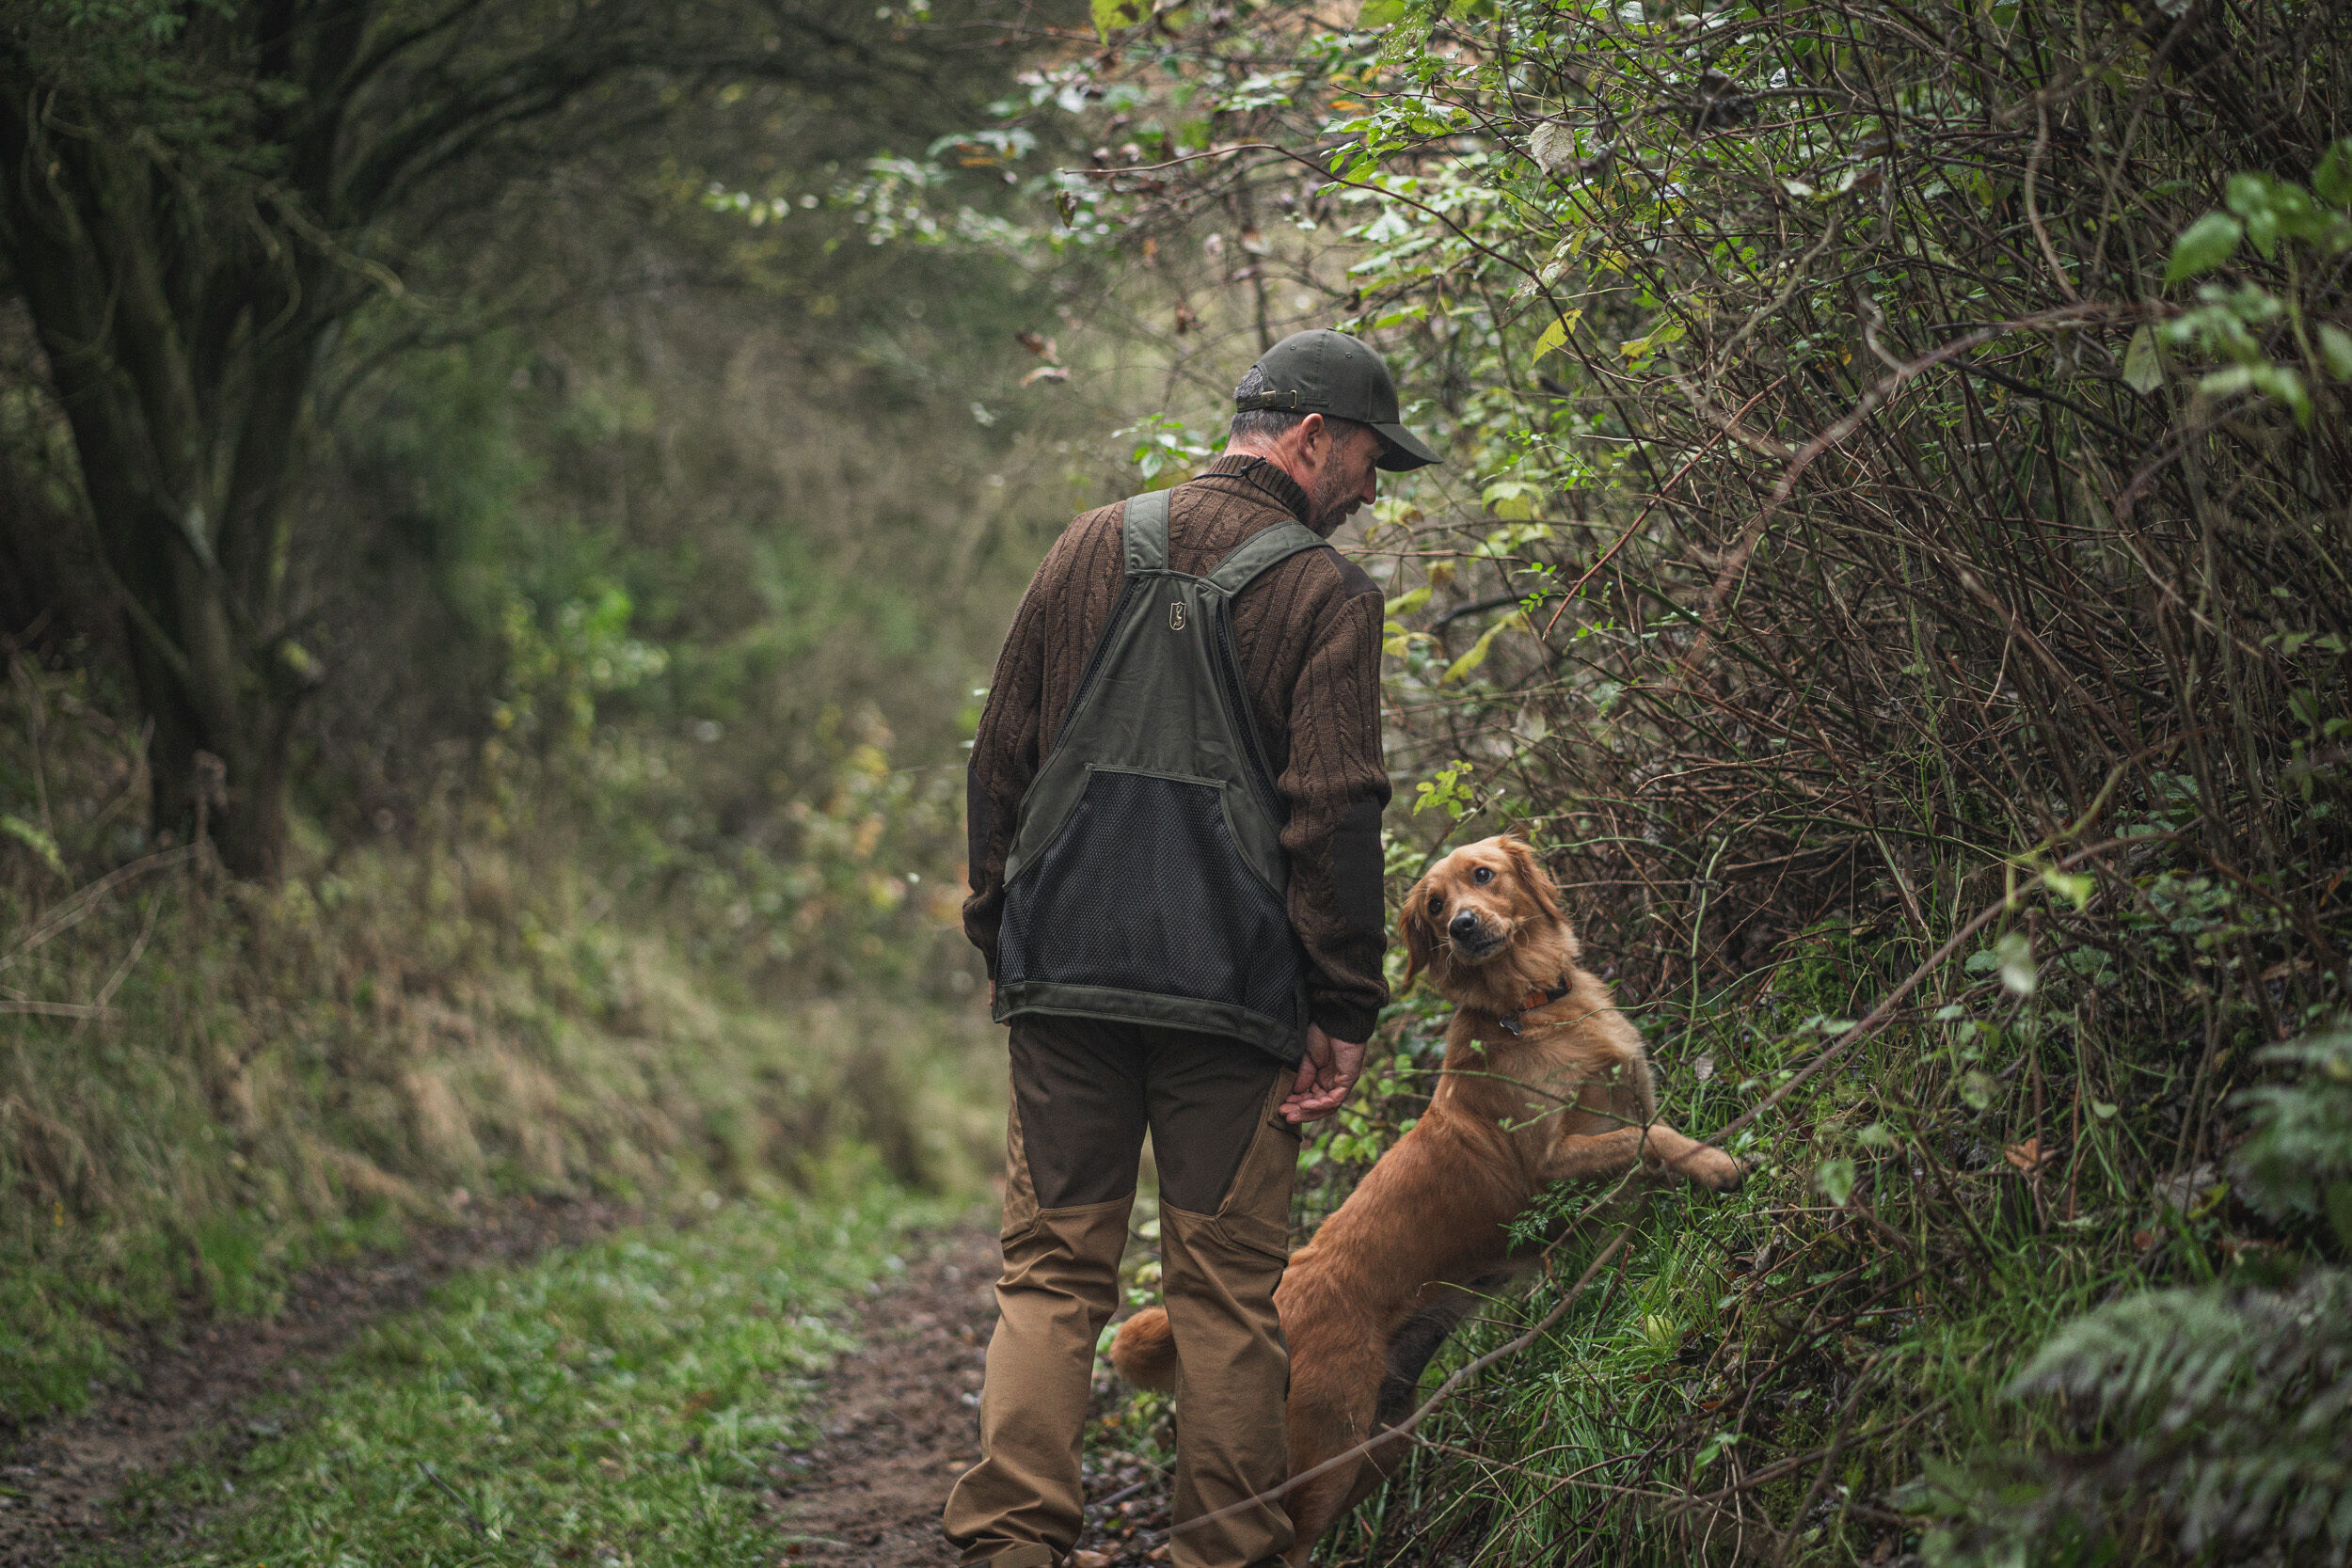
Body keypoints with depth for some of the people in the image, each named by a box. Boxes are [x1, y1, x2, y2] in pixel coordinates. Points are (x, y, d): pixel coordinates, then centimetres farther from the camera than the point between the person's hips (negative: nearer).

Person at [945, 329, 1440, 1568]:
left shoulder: (1094, 547, 9)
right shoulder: (1327, 596, -5)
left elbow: (1001, 758, 12)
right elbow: (1334, 816, -10)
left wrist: (1000, 941, 19)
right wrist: (1342, 1014, -4)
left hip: (1064, 972, 4)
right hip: (1233, 994, -4)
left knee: (1050, 1269, 7)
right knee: (1228, 1289, 4)